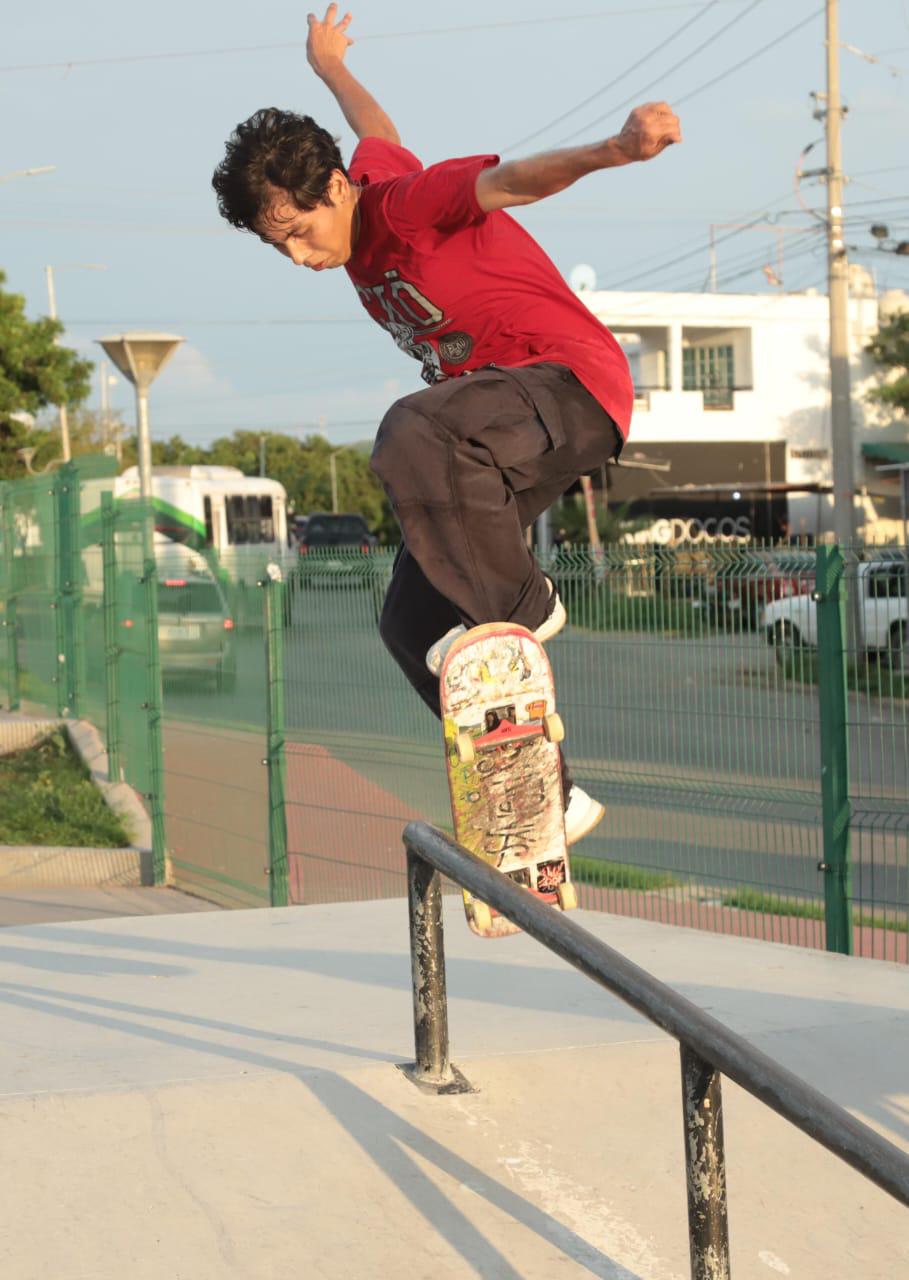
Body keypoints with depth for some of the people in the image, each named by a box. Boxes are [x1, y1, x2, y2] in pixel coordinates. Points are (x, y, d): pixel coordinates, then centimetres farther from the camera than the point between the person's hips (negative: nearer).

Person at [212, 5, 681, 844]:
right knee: (413, 624, 2)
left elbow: (513, 177, -36)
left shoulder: (408, 202, -18)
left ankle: (520, 604, -18)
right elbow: (375, 124, 30)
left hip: (570, 382, -10)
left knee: (411, 439, -40)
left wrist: (615, 150, -55)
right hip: (491, 417, 10)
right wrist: (330, 67, 52)